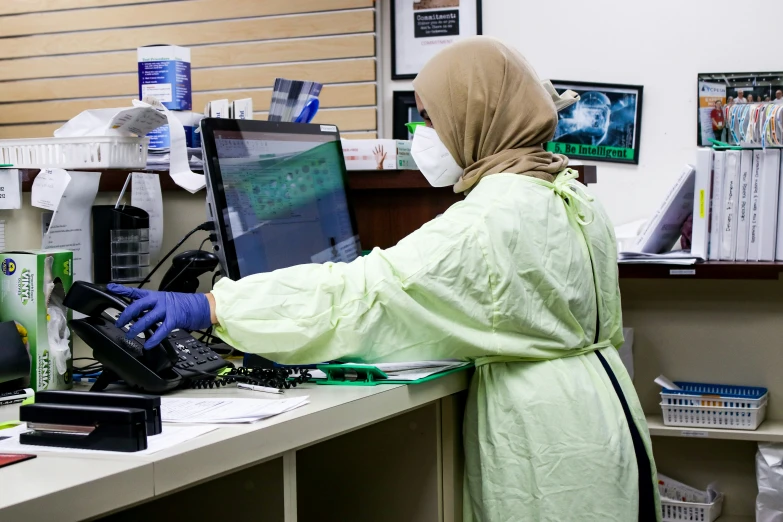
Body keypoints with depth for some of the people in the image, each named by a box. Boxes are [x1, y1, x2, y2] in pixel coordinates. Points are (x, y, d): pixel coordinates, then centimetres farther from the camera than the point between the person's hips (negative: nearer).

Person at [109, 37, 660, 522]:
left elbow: (366, 291, -27)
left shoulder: (491, 220, -22)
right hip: (595, 401, 9)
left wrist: (208, 307, -26)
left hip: (547, 438, -9)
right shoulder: (576, 197, 9)